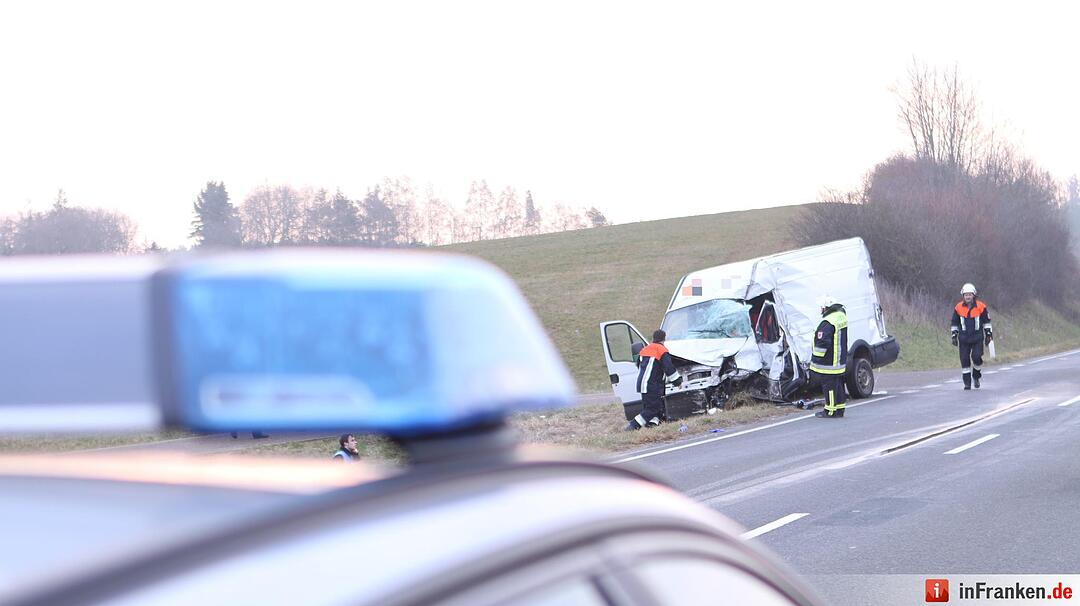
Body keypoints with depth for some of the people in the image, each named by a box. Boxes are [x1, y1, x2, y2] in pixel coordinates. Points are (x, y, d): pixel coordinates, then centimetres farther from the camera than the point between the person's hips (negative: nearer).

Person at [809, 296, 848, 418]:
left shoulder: (827, 324, -22)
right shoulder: (841, 316, 5)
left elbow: (822, 343, -23)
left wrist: (816, 360, -17)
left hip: (828, 363, -9)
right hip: (840, 362, 9)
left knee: (829, 386, -1)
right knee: (838, 384, 17)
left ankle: (831, 411, 5)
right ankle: (839, 408, 26)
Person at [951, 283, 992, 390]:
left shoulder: (981, 307, -2)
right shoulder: (958, 308, 1)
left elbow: (987, 322, 8)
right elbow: (955, 323, 11)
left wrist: (989, 335, 6)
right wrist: (954, 337, 7)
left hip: (978, 337, -1)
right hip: (964, 338, 1)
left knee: (976, 357, -14)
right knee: (964, 360, -2)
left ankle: (976, 376, 12)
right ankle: (967, 383, 6)